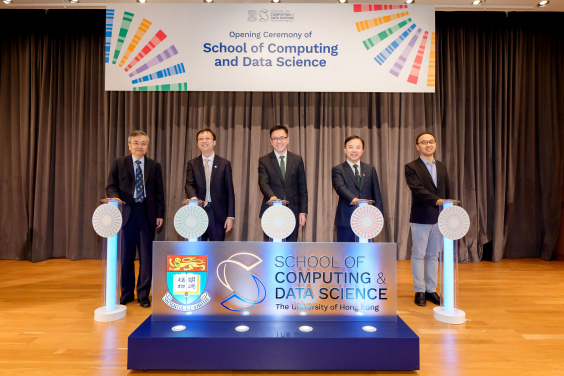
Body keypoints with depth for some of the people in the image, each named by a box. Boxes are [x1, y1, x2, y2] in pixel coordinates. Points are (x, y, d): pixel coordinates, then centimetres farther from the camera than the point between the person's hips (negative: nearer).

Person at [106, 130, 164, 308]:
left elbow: (159, 192, 7)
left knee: (146, 255, 4)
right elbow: (111, 186, 3)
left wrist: (160, 214, 1)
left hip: (146, 213, 1)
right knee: (125, 255, 7)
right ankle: (126, 293, 23)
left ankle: (143, 294, 17)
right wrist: (115, 198, -18)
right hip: (125, 213, 0)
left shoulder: (155, 166, 9)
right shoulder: (119, 163, 7)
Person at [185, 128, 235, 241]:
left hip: (218, 214, -1)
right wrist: (193, 198, -27)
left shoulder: (224, 164, 5)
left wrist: (230, 216, -4)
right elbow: (189, 184, -4)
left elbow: (230, 191, 3)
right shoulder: (192, 164, 10)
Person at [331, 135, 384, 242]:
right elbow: (340, 187, -17)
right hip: (346, 220, -3)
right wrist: (353, 199, -35)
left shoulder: (370, 169, 13)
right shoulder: (337, 169, 2)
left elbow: (377, 195, 12)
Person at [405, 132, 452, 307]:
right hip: (421, 219, -5)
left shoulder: (442, 167, 13)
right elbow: (417, 189, -19)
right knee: (418, 255, 4)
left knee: (433, 255, 12)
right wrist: (436, 200, -30)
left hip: (439, 219, 5)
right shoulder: (411, 167, -5)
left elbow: (447, 192, 14)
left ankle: (431, 290, 22)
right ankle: (419, 291, 14)